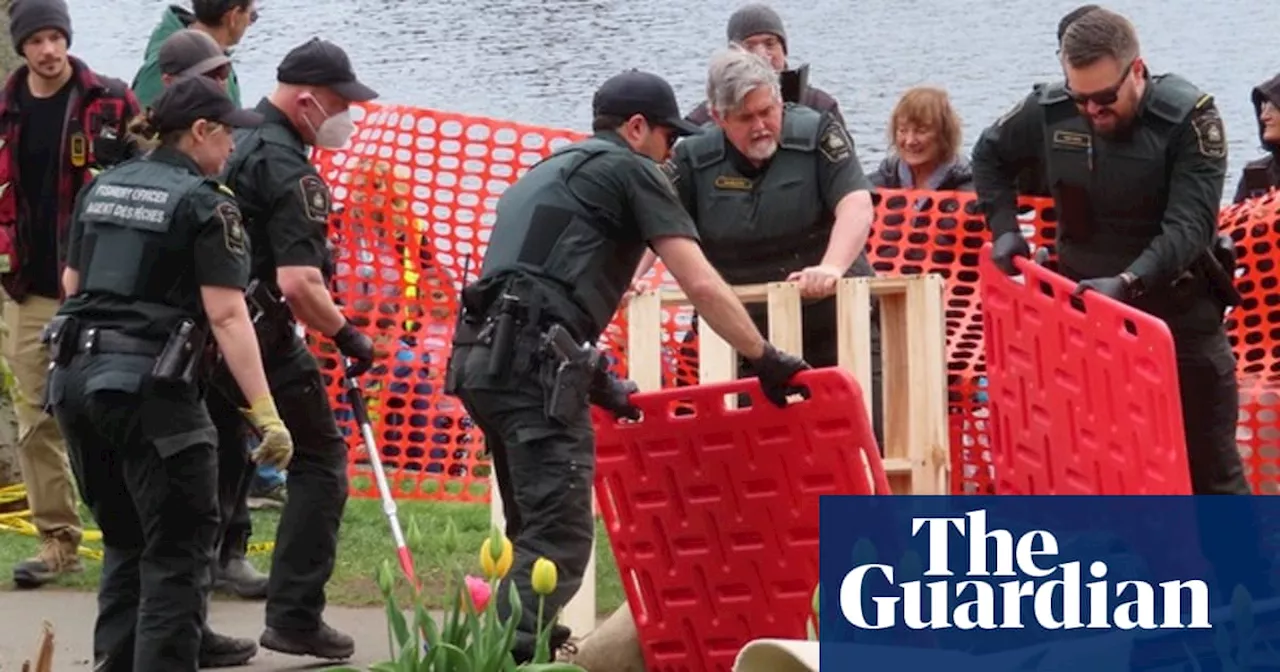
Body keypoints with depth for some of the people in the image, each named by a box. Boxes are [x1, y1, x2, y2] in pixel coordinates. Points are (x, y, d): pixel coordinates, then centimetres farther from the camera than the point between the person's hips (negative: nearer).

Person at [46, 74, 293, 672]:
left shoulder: (101, 189, 13)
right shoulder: (205, 204, -7)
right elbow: (227, 316, -14)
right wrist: (266, 414, -16)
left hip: (76, 377, 7)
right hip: (148, 387, -7)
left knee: (124, 539, 19)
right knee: (177, 548, 1)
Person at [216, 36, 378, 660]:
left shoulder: (230, 141, 11)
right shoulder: (290, 171, -16)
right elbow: (298, 284, -24)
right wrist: (346, 335, -11)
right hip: (260, 339, -8)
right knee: (319, 461, 4)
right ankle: (295, 616, -1)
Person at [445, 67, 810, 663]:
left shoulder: (547, 174, 31)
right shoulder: (630, 170, 6)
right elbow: (702, 285, -1)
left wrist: (596, 381, 34)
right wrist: (766, 360, 5)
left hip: (484, 359, 9)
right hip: (534, 362, -9)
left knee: (535, 529, 18)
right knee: (560, 537, -11)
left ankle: (524, 647, 20)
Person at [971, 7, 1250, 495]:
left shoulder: (1190, 119, -18)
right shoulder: (1049, 111, -6)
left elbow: (1190, 226, -25)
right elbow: (989, 155, 15)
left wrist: (1128, 282, -38)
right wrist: (1004, 227, 2)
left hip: (1178, 310, -3)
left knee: (1210, 462, 2)